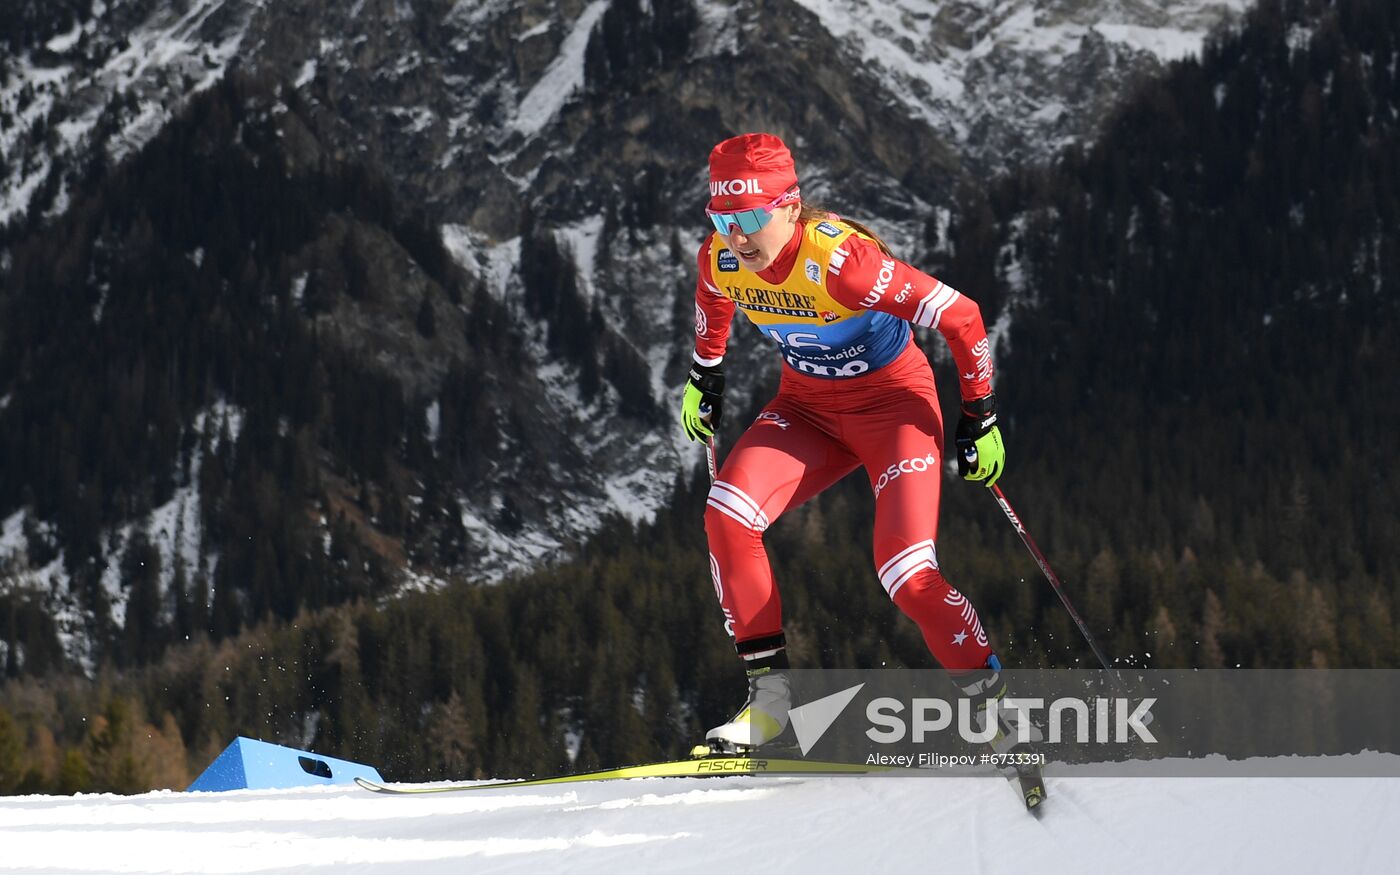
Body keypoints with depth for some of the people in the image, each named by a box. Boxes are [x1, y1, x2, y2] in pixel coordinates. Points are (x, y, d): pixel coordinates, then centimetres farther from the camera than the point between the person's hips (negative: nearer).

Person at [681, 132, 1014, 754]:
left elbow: (961, 317, -24)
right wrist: (705, 375, 25)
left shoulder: (838, 260, -32)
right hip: (807, 406, 6)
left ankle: (991, 698, 0)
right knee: (727, 515, -18)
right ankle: (769, 696, -11)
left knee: (906, 573, -21)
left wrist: (980, 417, -16)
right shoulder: (721, 259, -14)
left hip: (893, 403, -6)